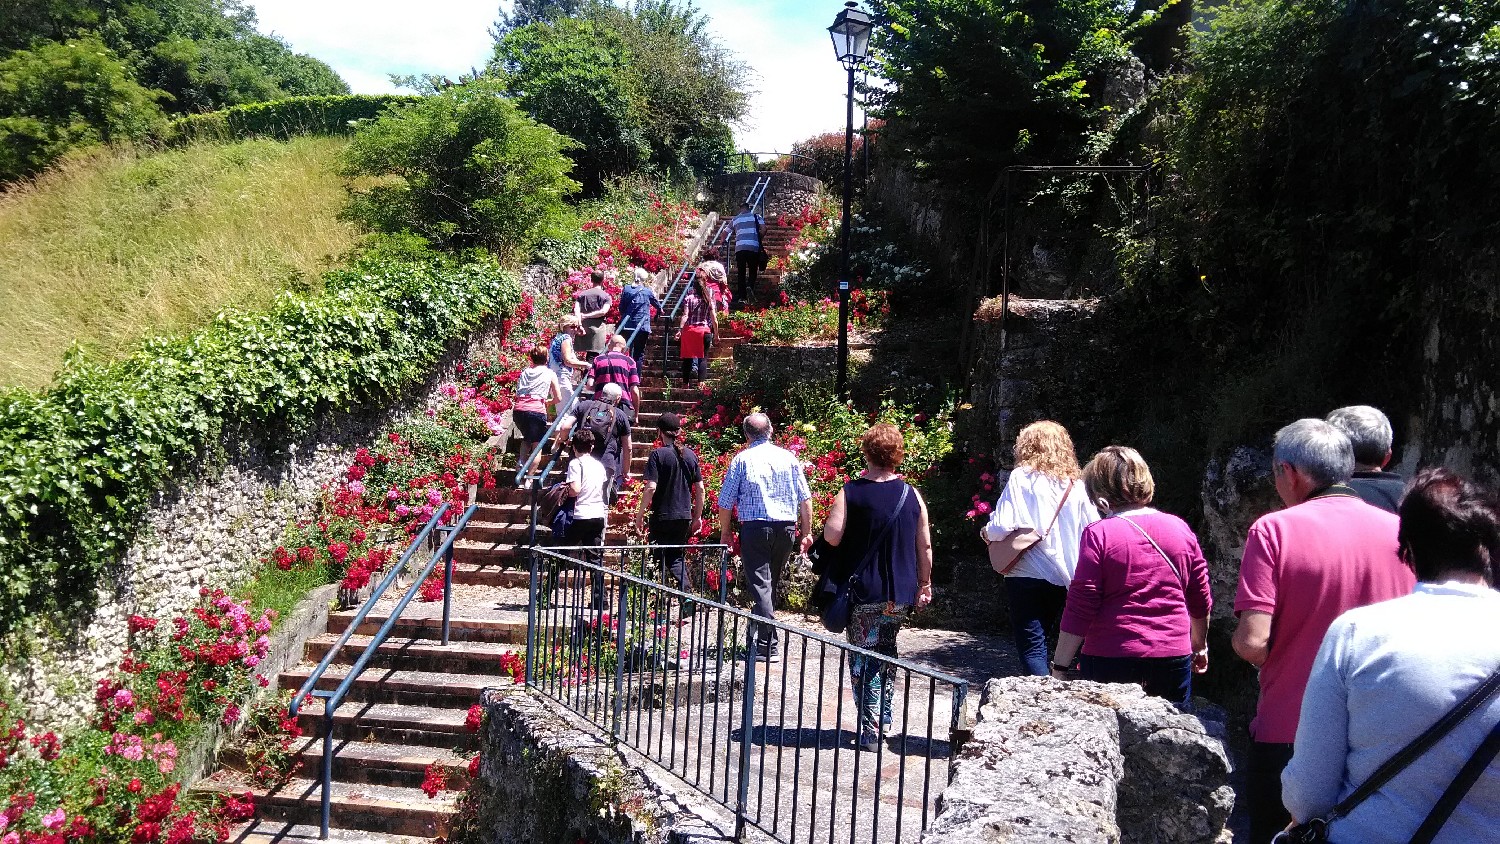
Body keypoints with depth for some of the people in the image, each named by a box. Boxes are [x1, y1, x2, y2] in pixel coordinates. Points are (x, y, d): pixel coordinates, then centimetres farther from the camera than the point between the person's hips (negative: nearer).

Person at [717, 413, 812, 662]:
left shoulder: (741, 460, 1)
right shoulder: (788, 457, 8)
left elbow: (726, 501, 0)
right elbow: (805, 499, 8)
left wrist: (725, 532, 12)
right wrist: (806, 533, 13)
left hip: (755, 528, -3)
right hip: (786, 527, 3)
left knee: (760, 585, -2)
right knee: (772, 584, 17)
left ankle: (766, 647, -8)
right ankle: (767, 640, 25)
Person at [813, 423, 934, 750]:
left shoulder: (851, 492, -9)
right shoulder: (911, 495, 2)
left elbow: (832, 536, -18)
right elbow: (925, 546, 5)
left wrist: (812, 542, 4)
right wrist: (925, 584, 15)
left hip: (863, 592, -4)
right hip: (901, 594, 4)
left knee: (863, 658, 4)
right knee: (886, 652, 21)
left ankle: (871, 731, 1)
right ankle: (884, 719, 25)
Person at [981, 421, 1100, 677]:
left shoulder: (1021, 478, -6)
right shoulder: (1075, 485, 5)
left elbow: (1002, 526, -13)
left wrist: (986, 533, 7)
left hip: (1028, 576, -5)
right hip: (1064, 578, 5)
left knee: (1031, 646, 0)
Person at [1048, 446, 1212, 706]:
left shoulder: (1098, 534, -10)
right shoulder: (1180, 528, 3)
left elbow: (1079, 608, -12)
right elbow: (1200, 600, 13)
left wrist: (1059, 668, -6)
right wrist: (1199, 645, 29)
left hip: (1111, 663, -4)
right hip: (1174, 659, 4)